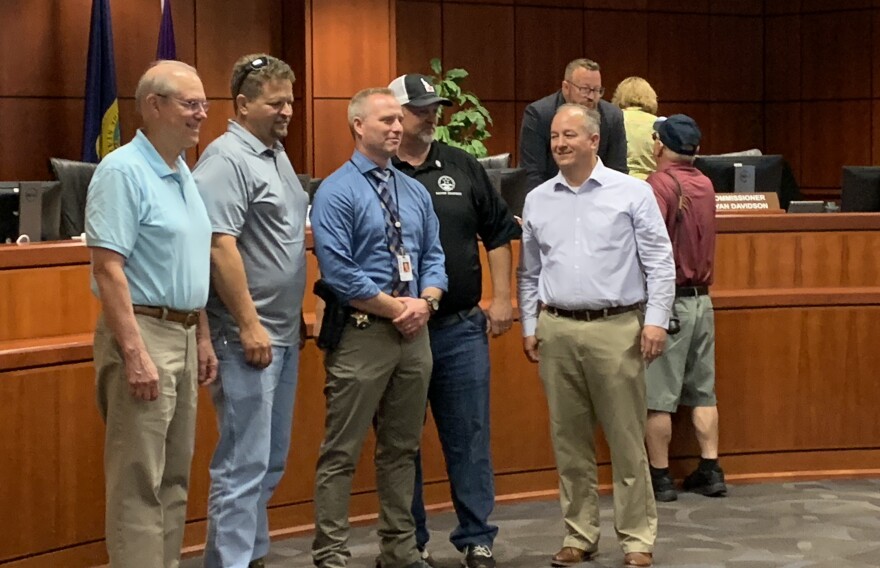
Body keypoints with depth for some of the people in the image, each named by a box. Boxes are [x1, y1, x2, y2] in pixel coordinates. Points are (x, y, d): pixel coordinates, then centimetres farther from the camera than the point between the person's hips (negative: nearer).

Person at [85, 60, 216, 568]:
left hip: (183, 334, 9)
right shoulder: (123, 172, -14)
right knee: (139, 481, -5)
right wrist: (134, 353, -24)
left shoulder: (182, 173, 14)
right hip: (142, 333, -9)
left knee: (174, 476, 13)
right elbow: (108, 268, -20)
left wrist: (203, 337, 18)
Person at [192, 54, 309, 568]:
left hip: (284, 334, 10)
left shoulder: (277, 155, 15)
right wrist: (249, 326, -21)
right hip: (249, 336, -10)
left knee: (272, 461, 15)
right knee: (244, 463, -7)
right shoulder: (227, 159, -14)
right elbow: (221, 246, -21)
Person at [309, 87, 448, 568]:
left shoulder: (415, 192, 12)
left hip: (414, 331, 7)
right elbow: (338, 272, -15)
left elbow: (433, 256, 13)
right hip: (362, 332, -7)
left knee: (403, 447, 14)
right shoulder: (336, 192, -8)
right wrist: (395, 307, -13)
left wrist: (424, 302, -6)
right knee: (342, 451, -3)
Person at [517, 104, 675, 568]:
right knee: (569, 440, 8)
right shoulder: (537, 200, 11)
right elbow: (529, 272, 16)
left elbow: (659, 262, -2)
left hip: (616, 328, -4)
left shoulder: (632, 193, -1)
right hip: (556, 330, 4)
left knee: (626, 440, 0)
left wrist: (656, 320, -10)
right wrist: (529, 327, 11)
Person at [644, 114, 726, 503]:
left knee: (657, 396, 0)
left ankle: (659, 477, 4)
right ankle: (710, 471, 14)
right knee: (702, 391, 12)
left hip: (668, 299, -7)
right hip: (701, 298, 7)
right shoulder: (705, 185, 8)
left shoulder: (660, 184, -15)